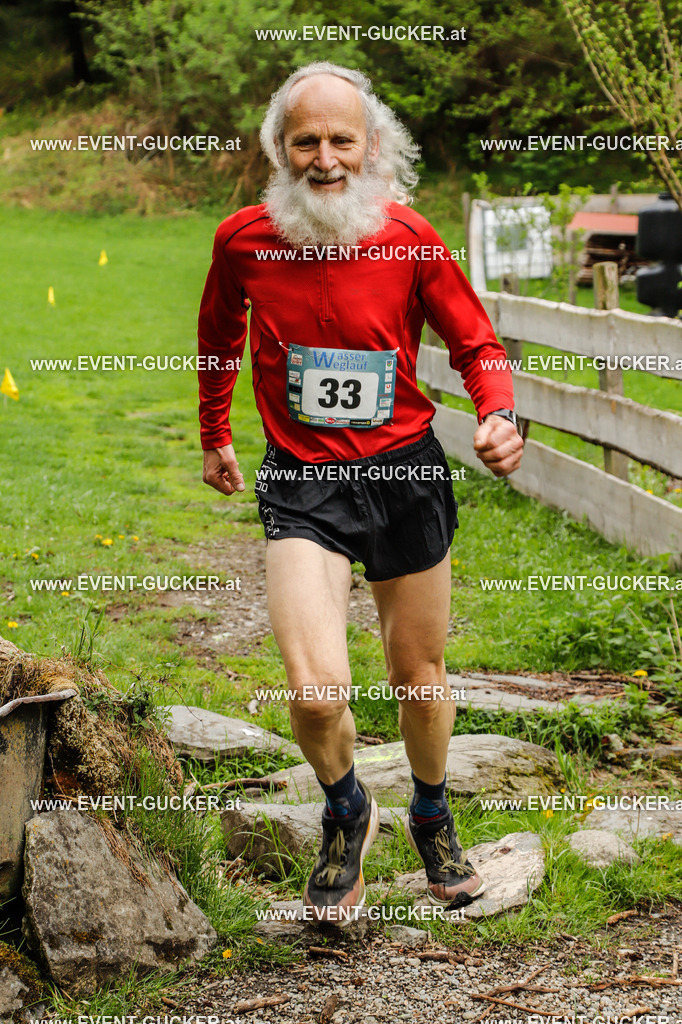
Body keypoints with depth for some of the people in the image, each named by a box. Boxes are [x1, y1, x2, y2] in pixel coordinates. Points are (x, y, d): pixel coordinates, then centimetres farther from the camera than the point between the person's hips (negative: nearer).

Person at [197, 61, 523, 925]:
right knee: (317, 692, -16)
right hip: (300, 484, -1)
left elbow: (475, 343, 2)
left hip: (406, 474, 1)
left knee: (420, 676, 14)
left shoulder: (408, 238, -9)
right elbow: (218, 336, 14)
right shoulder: (243, 239, -6)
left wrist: (499, 417, -18)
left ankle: (432, 819, 44)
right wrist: (213, 436, 25)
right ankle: (346, 812, 17)